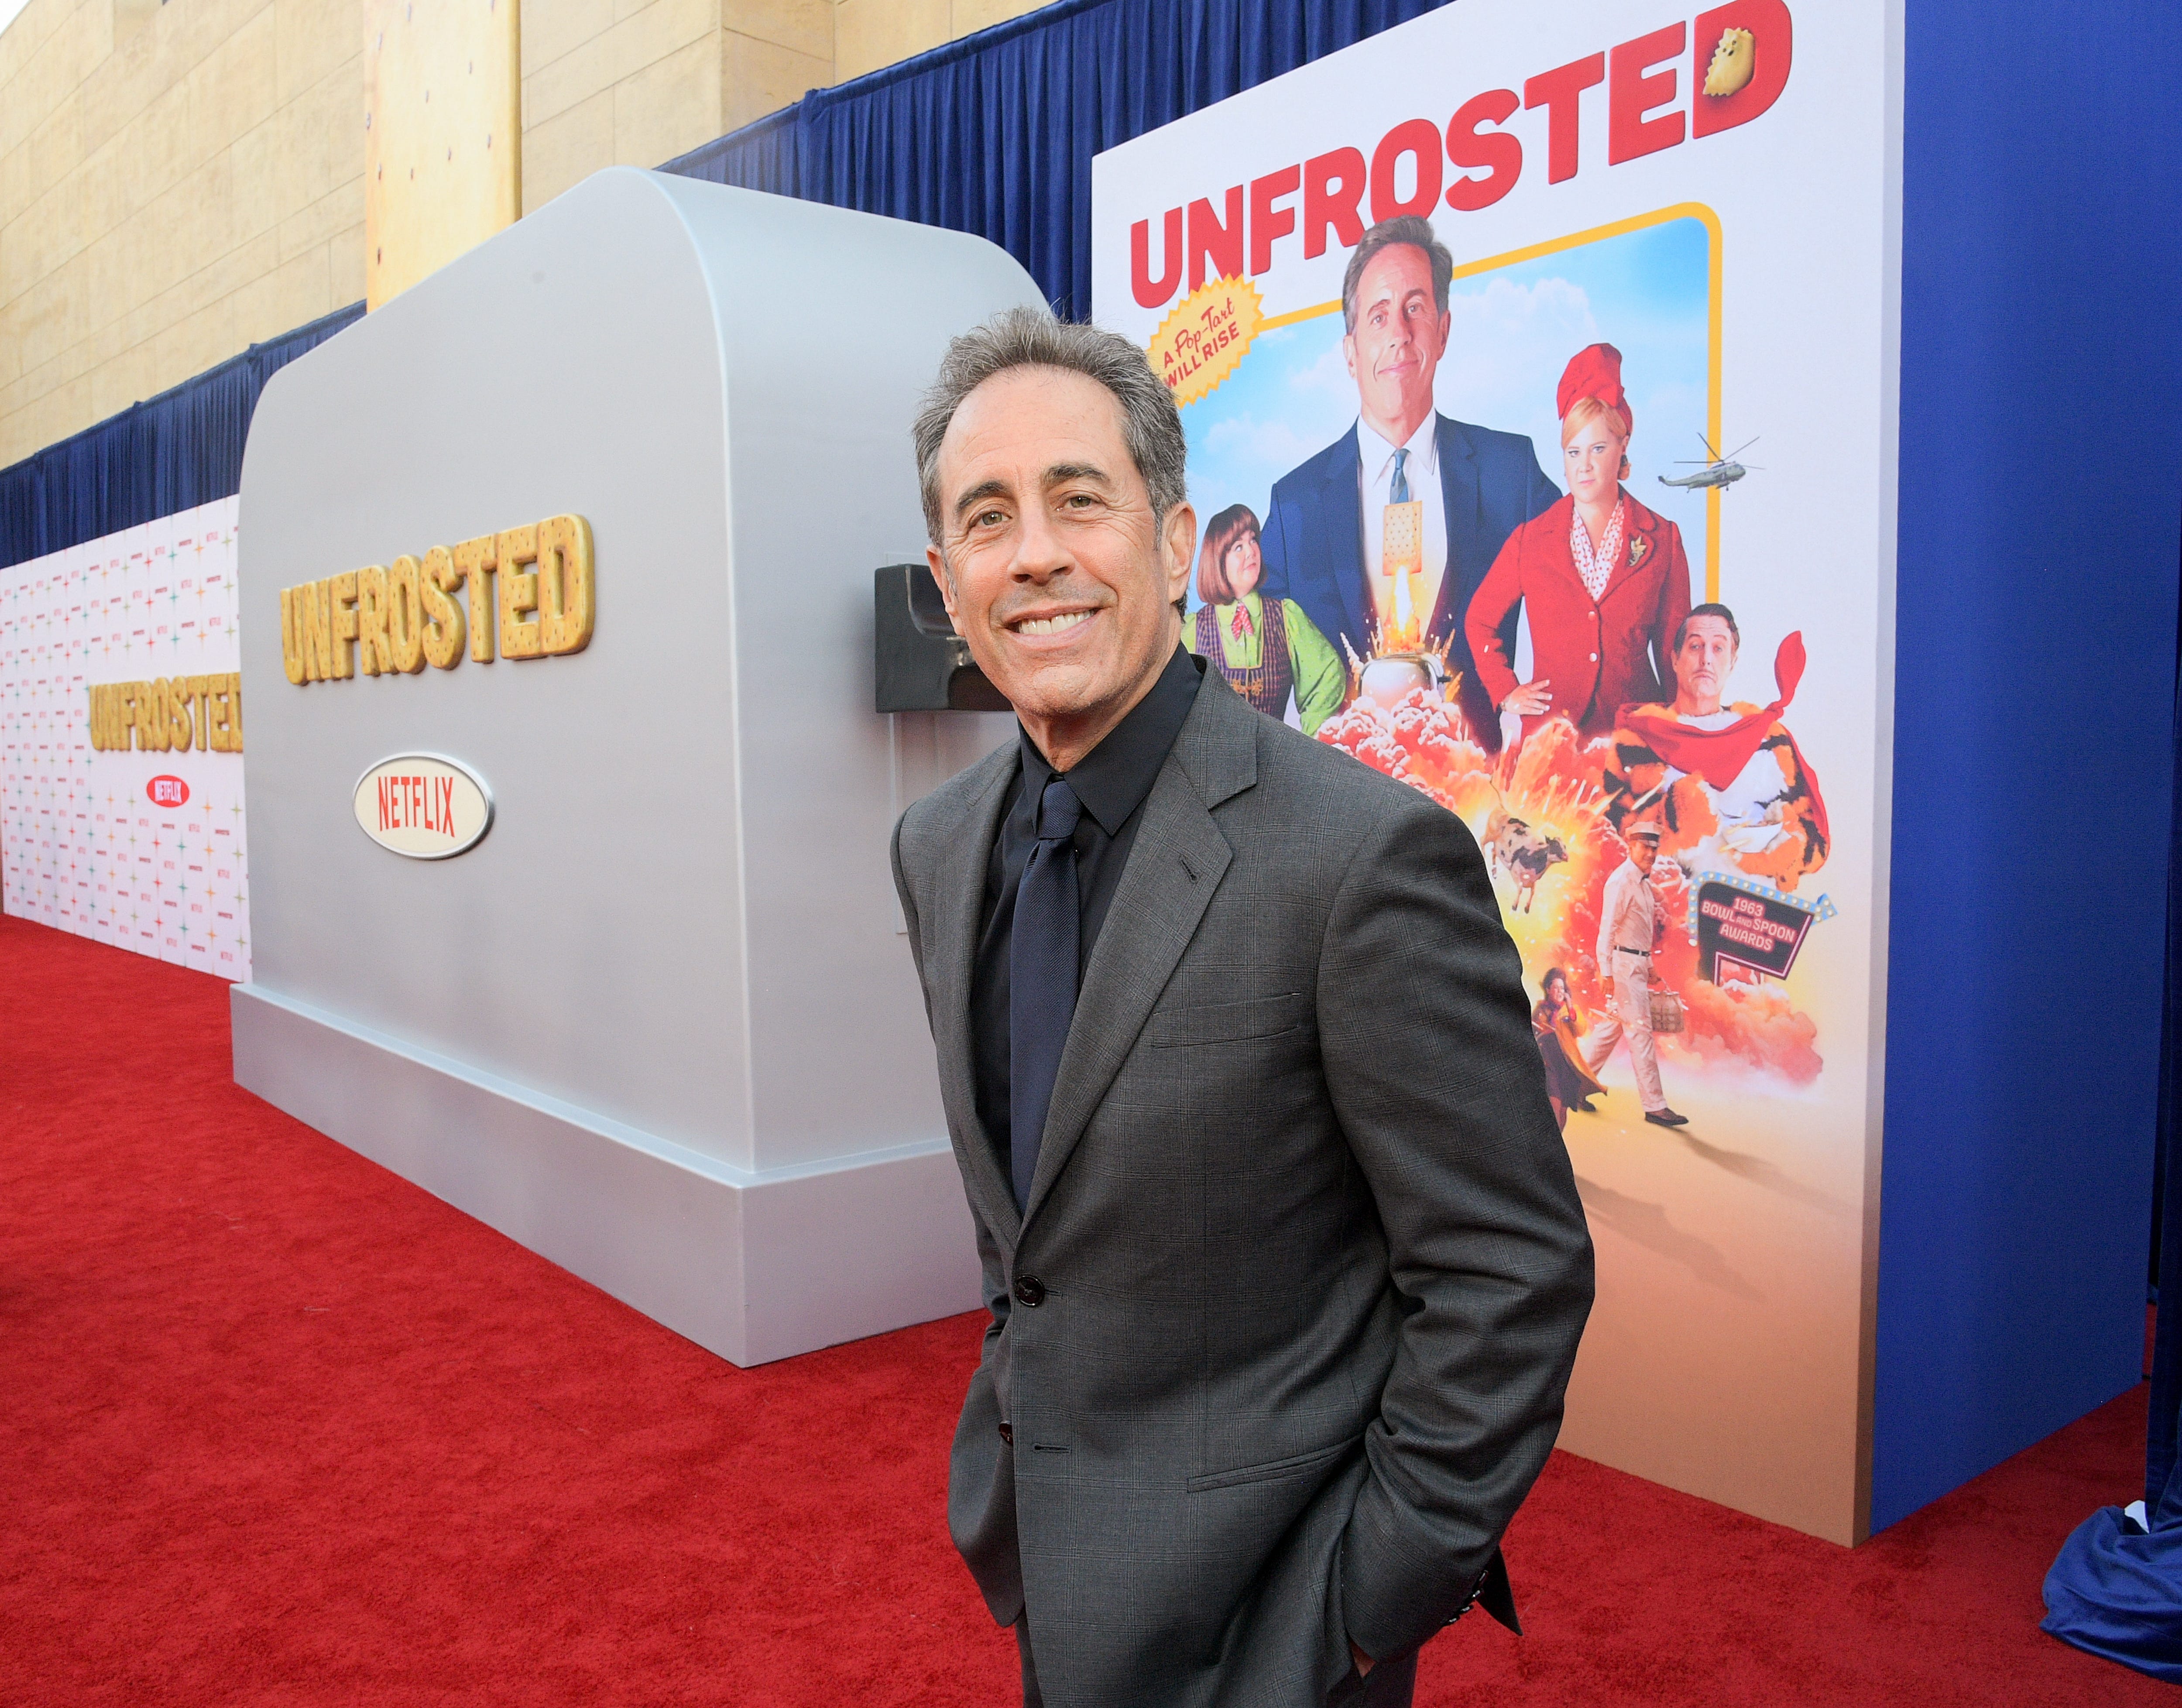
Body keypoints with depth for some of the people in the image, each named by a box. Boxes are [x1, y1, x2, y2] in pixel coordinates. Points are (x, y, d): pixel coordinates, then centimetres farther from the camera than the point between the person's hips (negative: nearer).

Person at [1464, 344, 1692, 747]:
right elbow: (1479, 621, 17)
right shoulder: (1530, 539, 6)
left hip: (1637, 732, 0)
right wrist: (1505, 693, 8)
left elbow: (1675, 647, 10)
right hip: (1549, 728, 0)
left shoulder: (1662, 541, 6)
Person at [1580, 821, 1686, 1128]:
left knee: (1612, 1027, 14)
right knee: (1640, 1032, -7)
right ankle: (1655, 1106, -4)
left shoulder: (1643, 882, 14)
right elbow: (1607, 928, -18)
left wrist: (1649, 965, 22)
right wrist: (1607, 974, -21)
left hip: (1639, 964, 10)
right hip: (1624, 964, -9)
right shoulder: (1621, 881, -14)